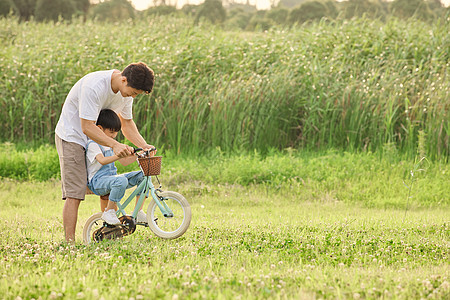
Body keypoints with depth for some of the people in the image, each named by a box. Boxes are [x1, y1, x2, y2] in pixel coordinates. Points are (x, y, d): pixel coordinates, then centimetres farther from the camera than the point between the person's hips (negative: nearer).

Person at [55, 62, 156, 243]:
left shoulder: (128, 90, -5)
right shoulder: (94, 86, -31)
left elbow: (127, 123, 10)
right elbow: (87, 127, -31)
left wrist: (144, 146, -6)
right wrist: (114, 145, -41)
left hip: (95, 139, 8)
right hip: (72, 136, -8)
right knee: (74, 194, -15)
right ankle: (69, 243, -16)